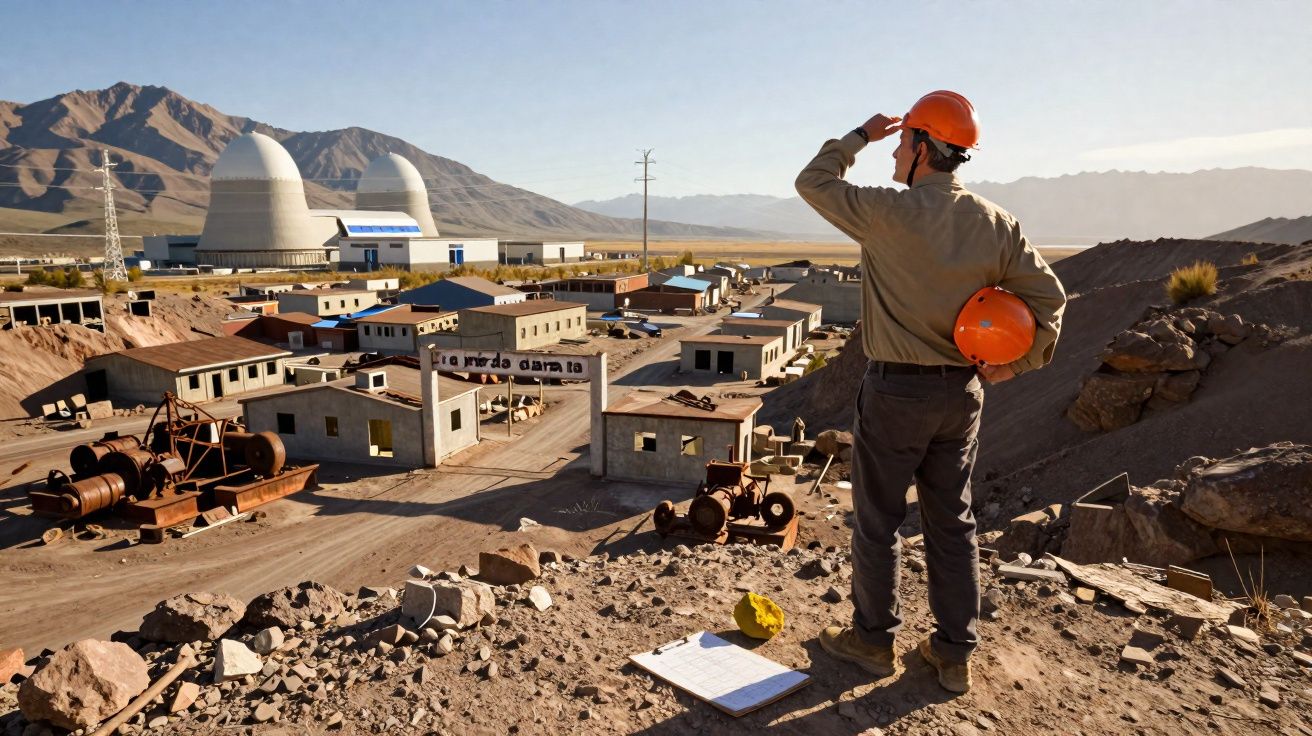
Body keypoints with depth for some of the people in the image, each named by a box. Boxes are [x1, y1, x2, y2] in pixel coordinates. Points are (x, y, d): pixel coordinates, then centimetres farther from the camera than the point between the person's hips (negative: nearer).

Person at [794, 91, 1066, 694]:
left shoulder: (889, 213, -16)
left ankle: (873, 640, 24)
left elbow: (813, 182, -3)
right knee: (951, 522, 15)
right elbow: (1047, 295, 2)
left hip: (896, 390, -6)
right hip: (963, 392, 6)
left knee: (877, 521, 10)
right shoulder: (996, 223, 1)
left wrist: (859, 137, 9)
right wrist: (1024, 360, 9)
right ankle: (954, 654, 25)